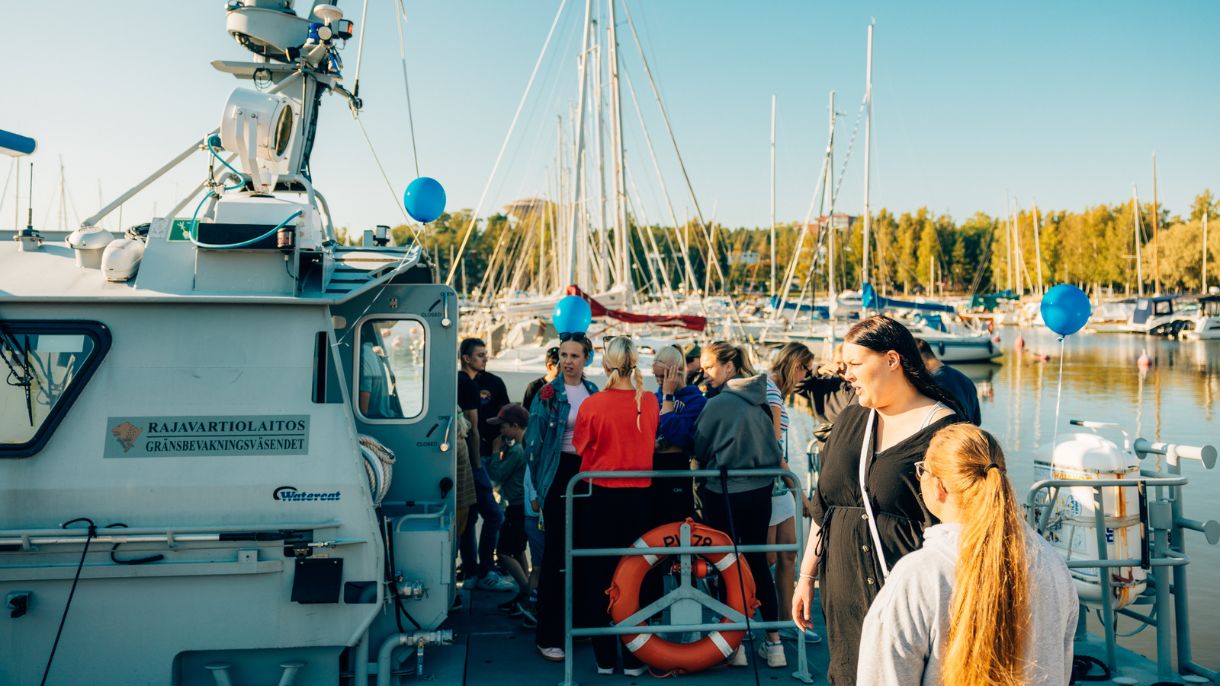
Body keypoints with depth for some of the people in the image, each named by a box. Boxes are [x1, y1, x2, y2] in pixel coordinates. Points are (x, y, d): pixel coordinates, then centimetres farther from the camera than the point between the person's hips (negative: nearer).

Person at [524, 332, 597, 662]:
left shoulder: (594, 393, 8)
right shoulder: (547, 393, -5)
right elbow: (533, 440, -5)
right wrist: (540, 482, -7)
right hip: (559, 475, -5)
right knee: (556, 552, -3)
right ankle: (548, 636, 4)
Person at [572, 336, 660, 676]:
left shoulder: (592, 405, -12)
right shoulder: (650, 402, -5)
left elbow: (582, 448, 2)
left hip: (601, 497, -2)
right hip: (639, 497, 2)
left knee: (598, 577, 11)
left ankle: (605, 658, 19)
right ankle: (634, 658, 18)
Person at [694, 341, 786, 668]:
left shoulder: (718, 403, -15)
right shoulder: (759, 400, 3)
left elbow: (700, 449, -5)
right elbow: (773, 447, 9)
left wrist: (705, 471, 14)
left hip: (724, 493, -6)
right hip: (759, 490, 6)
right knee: (758, 562, 14)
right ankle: (773, 642, 18)